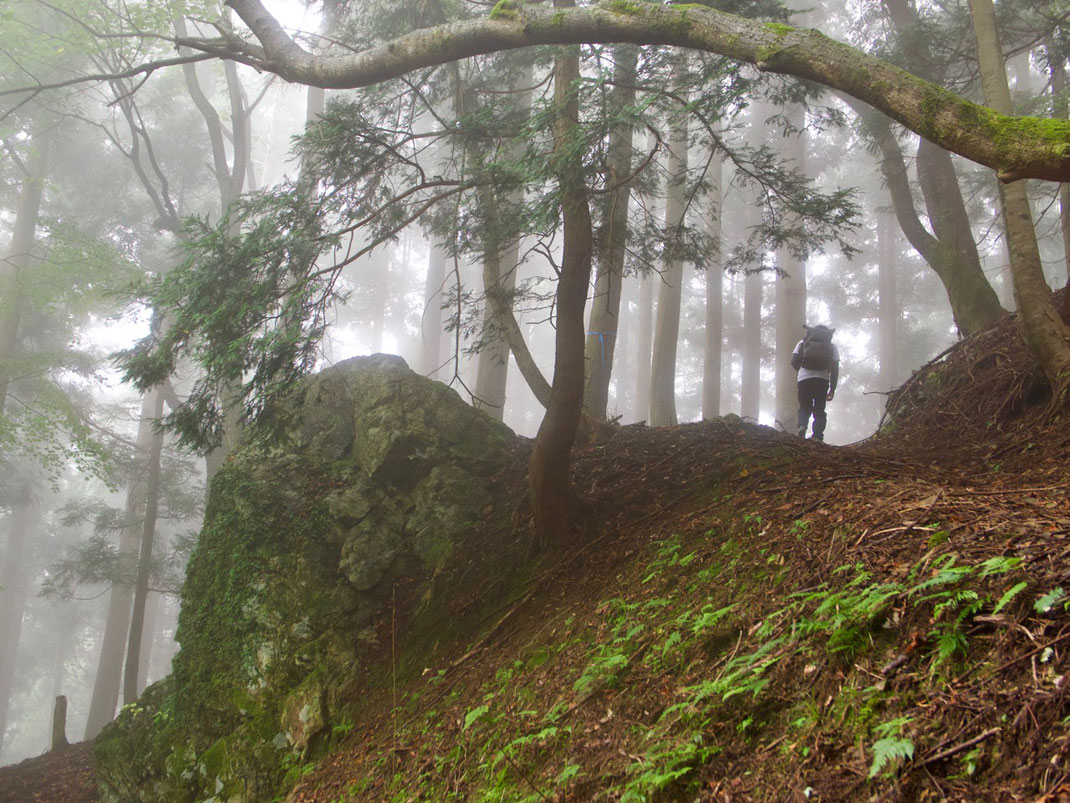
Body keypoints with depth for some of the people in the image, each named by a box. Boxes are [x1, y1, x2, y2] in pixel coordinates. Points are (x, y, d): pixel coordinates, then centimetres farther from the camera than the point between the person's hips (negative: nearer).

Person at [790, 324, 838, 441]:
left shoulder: (803, 343, 14)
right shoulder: (831, 345, 12)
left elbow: (793, 362, 4)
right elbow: (835, 368, 4)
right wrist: (832, 389, 8)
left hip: (804, 379, 1)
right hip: (822, 380, -1)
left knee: (804, 408, 15)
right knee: (819, 411, 8)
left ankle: (802, 426, -15)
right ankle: (817, 437, -8)